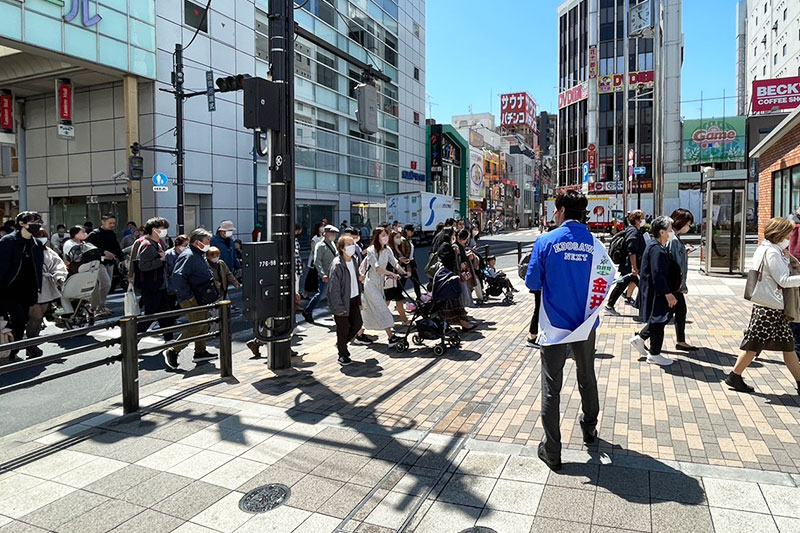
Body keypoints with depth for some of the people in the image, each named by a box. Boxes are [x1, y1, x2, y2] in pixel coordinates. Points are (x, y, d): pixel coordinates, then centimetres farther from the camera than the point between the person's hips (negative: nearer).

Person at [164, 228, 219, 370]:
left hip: (200, 298, 11)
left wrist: (213, 282, 13)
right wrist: (188, 295, -24)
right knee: (196, 326, -11)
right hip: (191, 300, -10)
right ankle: (172, 352, -3)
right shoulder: (188, 256, -18)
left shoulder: (199, 255, 16)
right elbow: (177, 278, -28)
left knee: (204, 324, 15)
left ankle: (200, 352, 25)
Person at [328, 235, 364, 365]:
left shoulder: (354, 260, 5)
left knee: (357, 323, 8)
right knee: (343, 328, 3)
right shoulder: (337, 265, -20)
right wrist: (338, 307, -21)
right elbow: (333, 287, -21)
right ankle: (343, 355, 22)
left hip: (353, 298, 7)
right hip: (342, 301, -7)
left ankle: (341, 343, 33)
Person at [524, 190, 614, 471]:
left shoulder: (546, 242, -12)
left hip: (554, 326, -3)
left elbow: (532, 283, -9)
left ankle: (551, 451, 11)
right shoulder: (595, 244, -6)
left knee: (551, 387, 6)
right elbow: (606, 281, -6)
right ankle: (589, 428, 44)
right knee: (587, 378, 24)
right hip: (586, 325, 3)